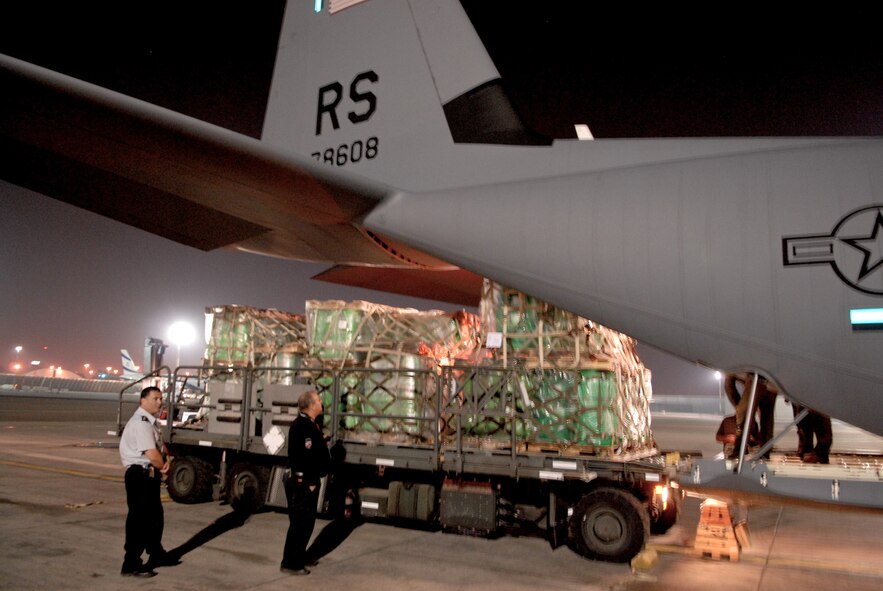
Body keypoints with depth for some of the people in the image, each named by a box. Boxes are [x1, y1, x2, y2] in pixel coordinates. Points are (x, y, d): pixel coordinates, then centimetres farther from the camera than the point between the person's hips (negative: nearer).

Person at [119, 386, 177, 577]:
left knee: (155, 515, 21)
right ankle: (131, 565, 6)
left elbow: (160, 447, 17)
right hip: (140, 475, -10)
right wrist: (164, 466, -7)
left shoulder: (150, 422, 13)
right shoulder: (141, 423, -20)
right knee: (138, 519, -3)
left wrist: (166, 460, -4)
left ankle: (156, 554, 37)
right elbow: (152, 454, -26)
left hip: (150, 474, 10)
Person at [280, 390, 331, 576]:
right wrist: (310, 482, -23)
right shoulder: (304, 426, -20)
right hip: (302, 482, -11)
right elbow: (307, 456, -25)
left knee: (306, 522, 18)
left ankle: (299, 559, 29)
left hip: (305, 481, 11)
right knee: (300, 523, -2)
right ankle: (291, 564, 7)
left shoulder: (308, 423, 14)